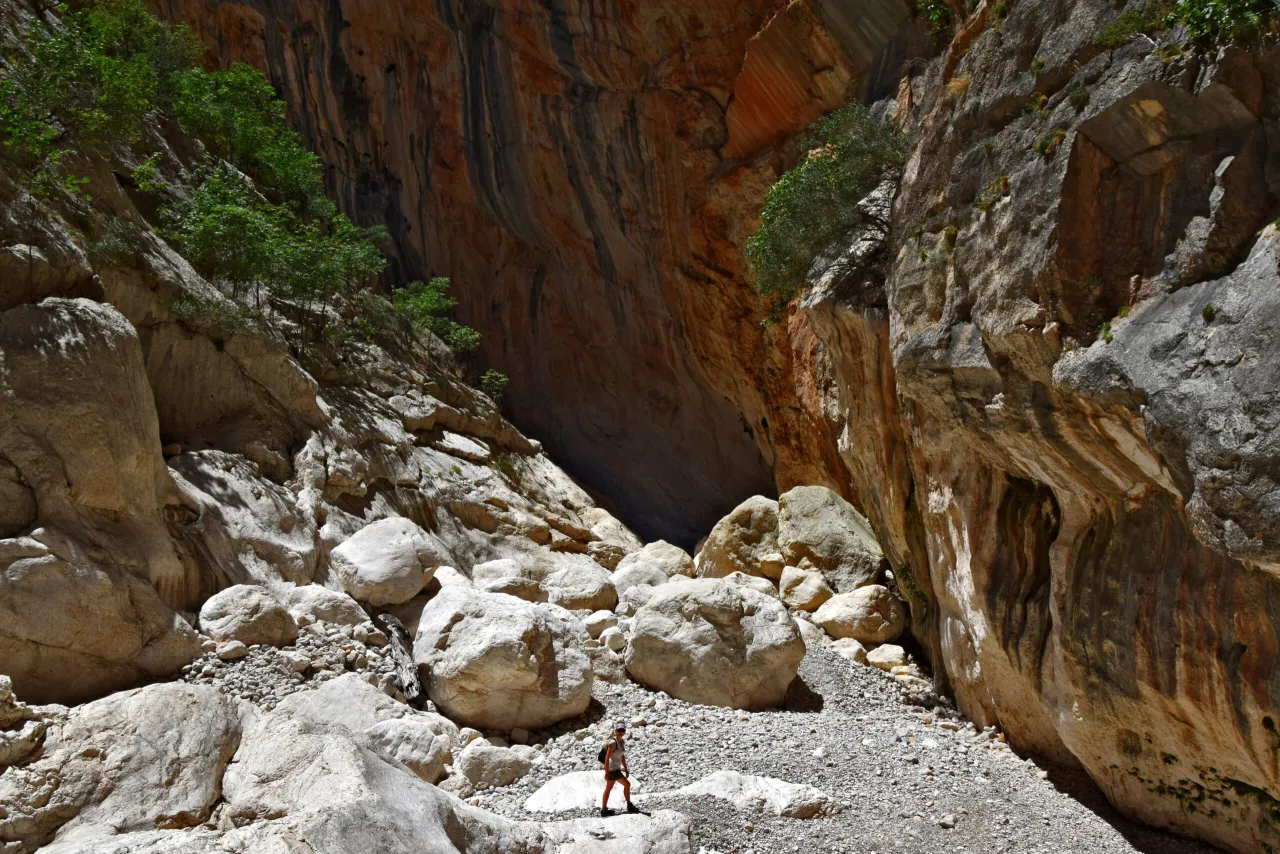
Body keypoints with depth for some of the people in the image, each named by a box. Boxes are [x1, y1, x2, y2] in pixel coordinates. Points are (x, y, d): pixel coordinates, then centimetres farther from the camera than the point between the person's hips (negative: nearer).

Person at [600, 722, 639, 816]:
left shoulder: (621, 742, 7)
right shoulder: (613, 743, -19)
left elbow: (622, 757, 16)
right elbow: (607, 758, -21)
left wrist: (626, 769, 16)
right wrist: (606, 772, -22)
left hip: (616, 768, 9)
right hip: (612, 769, -9)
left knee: (608, 788, 14)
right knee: (627, 784, -6)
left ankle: (604, 809, 21)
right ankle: (629, 806, 4)